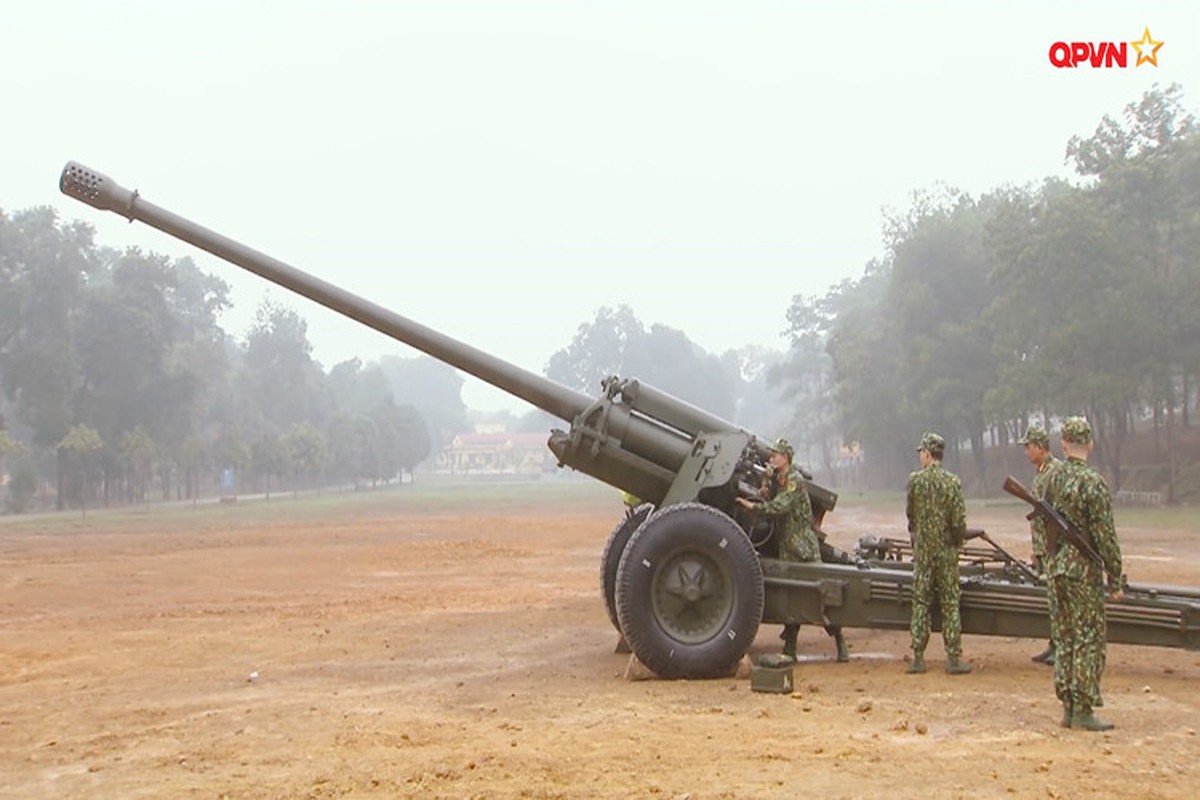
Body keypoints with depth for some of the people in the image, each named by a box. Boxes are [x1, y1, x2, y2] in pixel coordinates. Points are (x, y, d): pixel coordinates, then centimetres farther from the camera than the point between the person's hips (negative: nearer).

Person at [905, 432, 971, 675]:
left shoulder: (914, 480, -6)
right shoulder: (953, 482, -8)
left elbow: (910, 514, 5)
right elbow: (959, 522, -9)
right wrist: (958, 541, 11)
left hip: (922, 549, 1)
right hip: (946, 550, 0)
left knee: (920, 603, 7)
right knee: (950, 604, 5)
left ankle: (918, 657, 6)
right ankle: (953, 658, 5)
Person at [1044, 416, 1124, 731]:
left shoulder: (1054, 479, 5)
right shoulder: (1093, 483, -15)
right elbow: (1105, 536, -15)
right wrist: (1116, 579, -10)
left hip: (1057, 567, 7)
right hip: (1084, 571, -7)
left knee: (1065, 638, 12)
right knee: (1090, 638, -1)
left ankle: (1068, 706, 17)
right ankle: (1083, 709, 0)